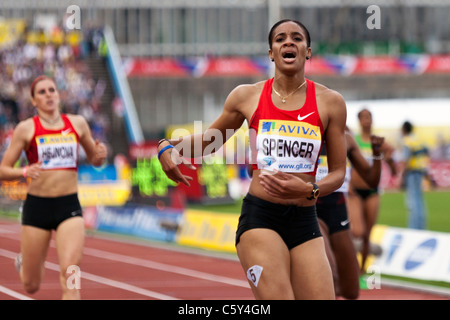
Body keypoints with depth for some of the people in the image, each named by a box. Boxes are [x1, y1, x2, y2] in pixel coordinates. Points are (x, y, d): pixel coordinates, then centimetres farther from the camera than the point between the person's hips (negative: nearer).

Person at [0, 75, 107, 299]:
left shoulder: (77, 124, 7)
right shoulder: (26, 129, -1)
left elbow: (94, 160, 20)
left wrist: (100, 155, -4)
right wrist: (25, 172, -20)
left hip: (69, 206, 1)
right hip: (37, 205, -1)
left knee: (69, 271, -21)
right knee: (31, 286, 10)